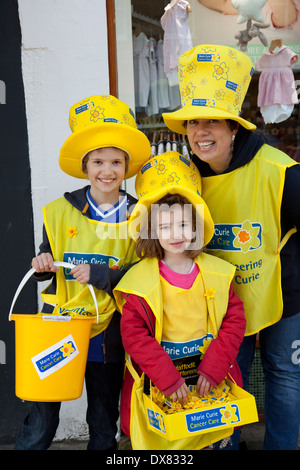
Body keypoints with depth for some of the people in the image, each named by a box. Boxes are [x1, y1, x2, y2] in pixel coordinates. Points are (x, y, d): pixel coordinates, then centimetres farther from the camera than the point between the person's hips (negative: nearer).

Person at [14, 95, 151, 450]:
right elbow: (47, 266, 11)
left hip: (107, 335, 0)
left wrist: (98, 274, -18)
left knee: (104, 427, 17)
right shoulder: (60, 211, 1)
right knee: (40, 424, 3)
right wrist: (43, 265, -12)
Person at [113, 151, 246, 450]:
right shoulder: (141, 280, -12)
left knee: (209, 439, 15)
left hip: (210, 380, 3)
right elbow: (133, 333, -14)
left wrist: (212, 369, -12)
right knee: (160, 439, 8)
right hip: (157, 383, -2)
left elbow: (234, 320, -2)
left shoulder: (216, 273, -3)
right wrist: (168, 378, -20)